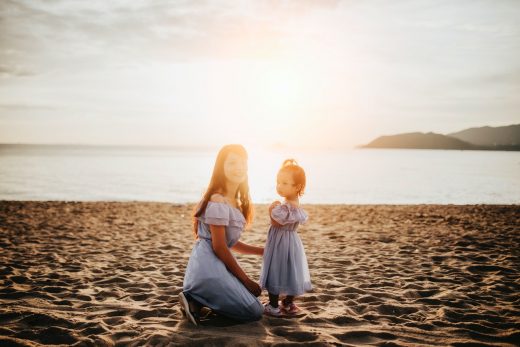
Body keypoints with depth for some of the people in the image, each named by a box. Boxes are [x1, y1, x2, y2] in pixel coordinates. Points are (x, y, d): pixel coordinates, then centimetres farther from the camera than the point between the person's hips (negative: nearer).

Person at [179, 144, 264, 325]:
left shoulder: (234, 201, 13)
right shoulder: (218, 202, -17)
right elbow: (219, 247, -18)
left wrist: (263, 251, 17)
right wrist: (247, 281, -12)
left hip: (214, 265, 10)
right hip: (209, 267, -10)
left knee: (248, 297, 22)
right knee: (255, 311, -4)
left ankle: (197, 299, 9)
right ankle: (196, 301, -5)